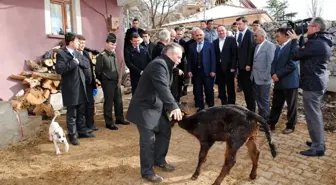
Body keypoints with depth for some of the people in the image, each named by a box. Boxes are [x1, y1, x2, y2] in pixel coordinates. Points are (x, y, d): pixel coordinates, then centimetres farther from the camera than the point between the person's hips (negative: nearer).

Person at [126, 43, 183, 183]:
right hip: (144, 108, -10)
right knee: (148, 140, -5)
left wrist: (171, 107, 8)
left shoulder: (165, 66, 12)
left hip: (156, 107, 10)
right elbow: (162, 88, -34)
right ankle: (147, 171, 11)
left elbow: (165, 89, 13)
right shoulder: (159, 64, -21)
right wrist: (173, 106, -40)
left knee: (165, 131, 14)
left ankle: (159, 160, 32)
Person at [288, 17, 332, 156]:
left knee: (312, 115, -3)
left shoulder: (315, 43, -21)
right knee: (316, 114, 19)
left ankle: (317, 147, 5)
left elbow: (296, 55, -13)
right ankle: (320, 142, 30)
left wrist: (294, 40, 1)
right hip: (319, 82, 11)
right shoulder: (324, 43, 12)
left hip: (312, 83, -11)